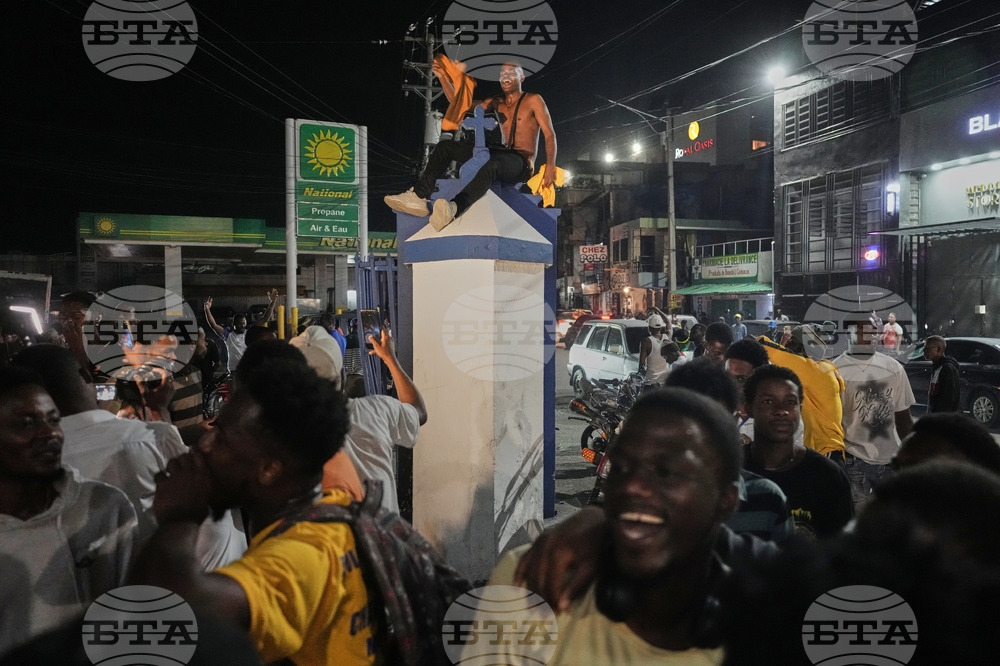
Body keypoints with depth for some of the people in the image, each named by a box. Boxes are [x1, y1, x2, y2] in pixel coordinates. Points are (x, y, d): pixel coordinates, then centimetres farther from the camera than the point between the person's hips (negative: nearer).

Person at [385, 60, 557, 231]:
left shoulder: (533, 100, 5)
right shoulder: (497, 103, 21)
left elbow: (549, 134, -3)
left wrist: (550, 165, -18)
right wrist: (442, 77, 7)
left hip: (522, 163, -7)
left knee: (493, 165, -43)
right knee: (445, 147, 0)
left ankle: (453, 209, -68)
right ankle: (419, 196, -19)